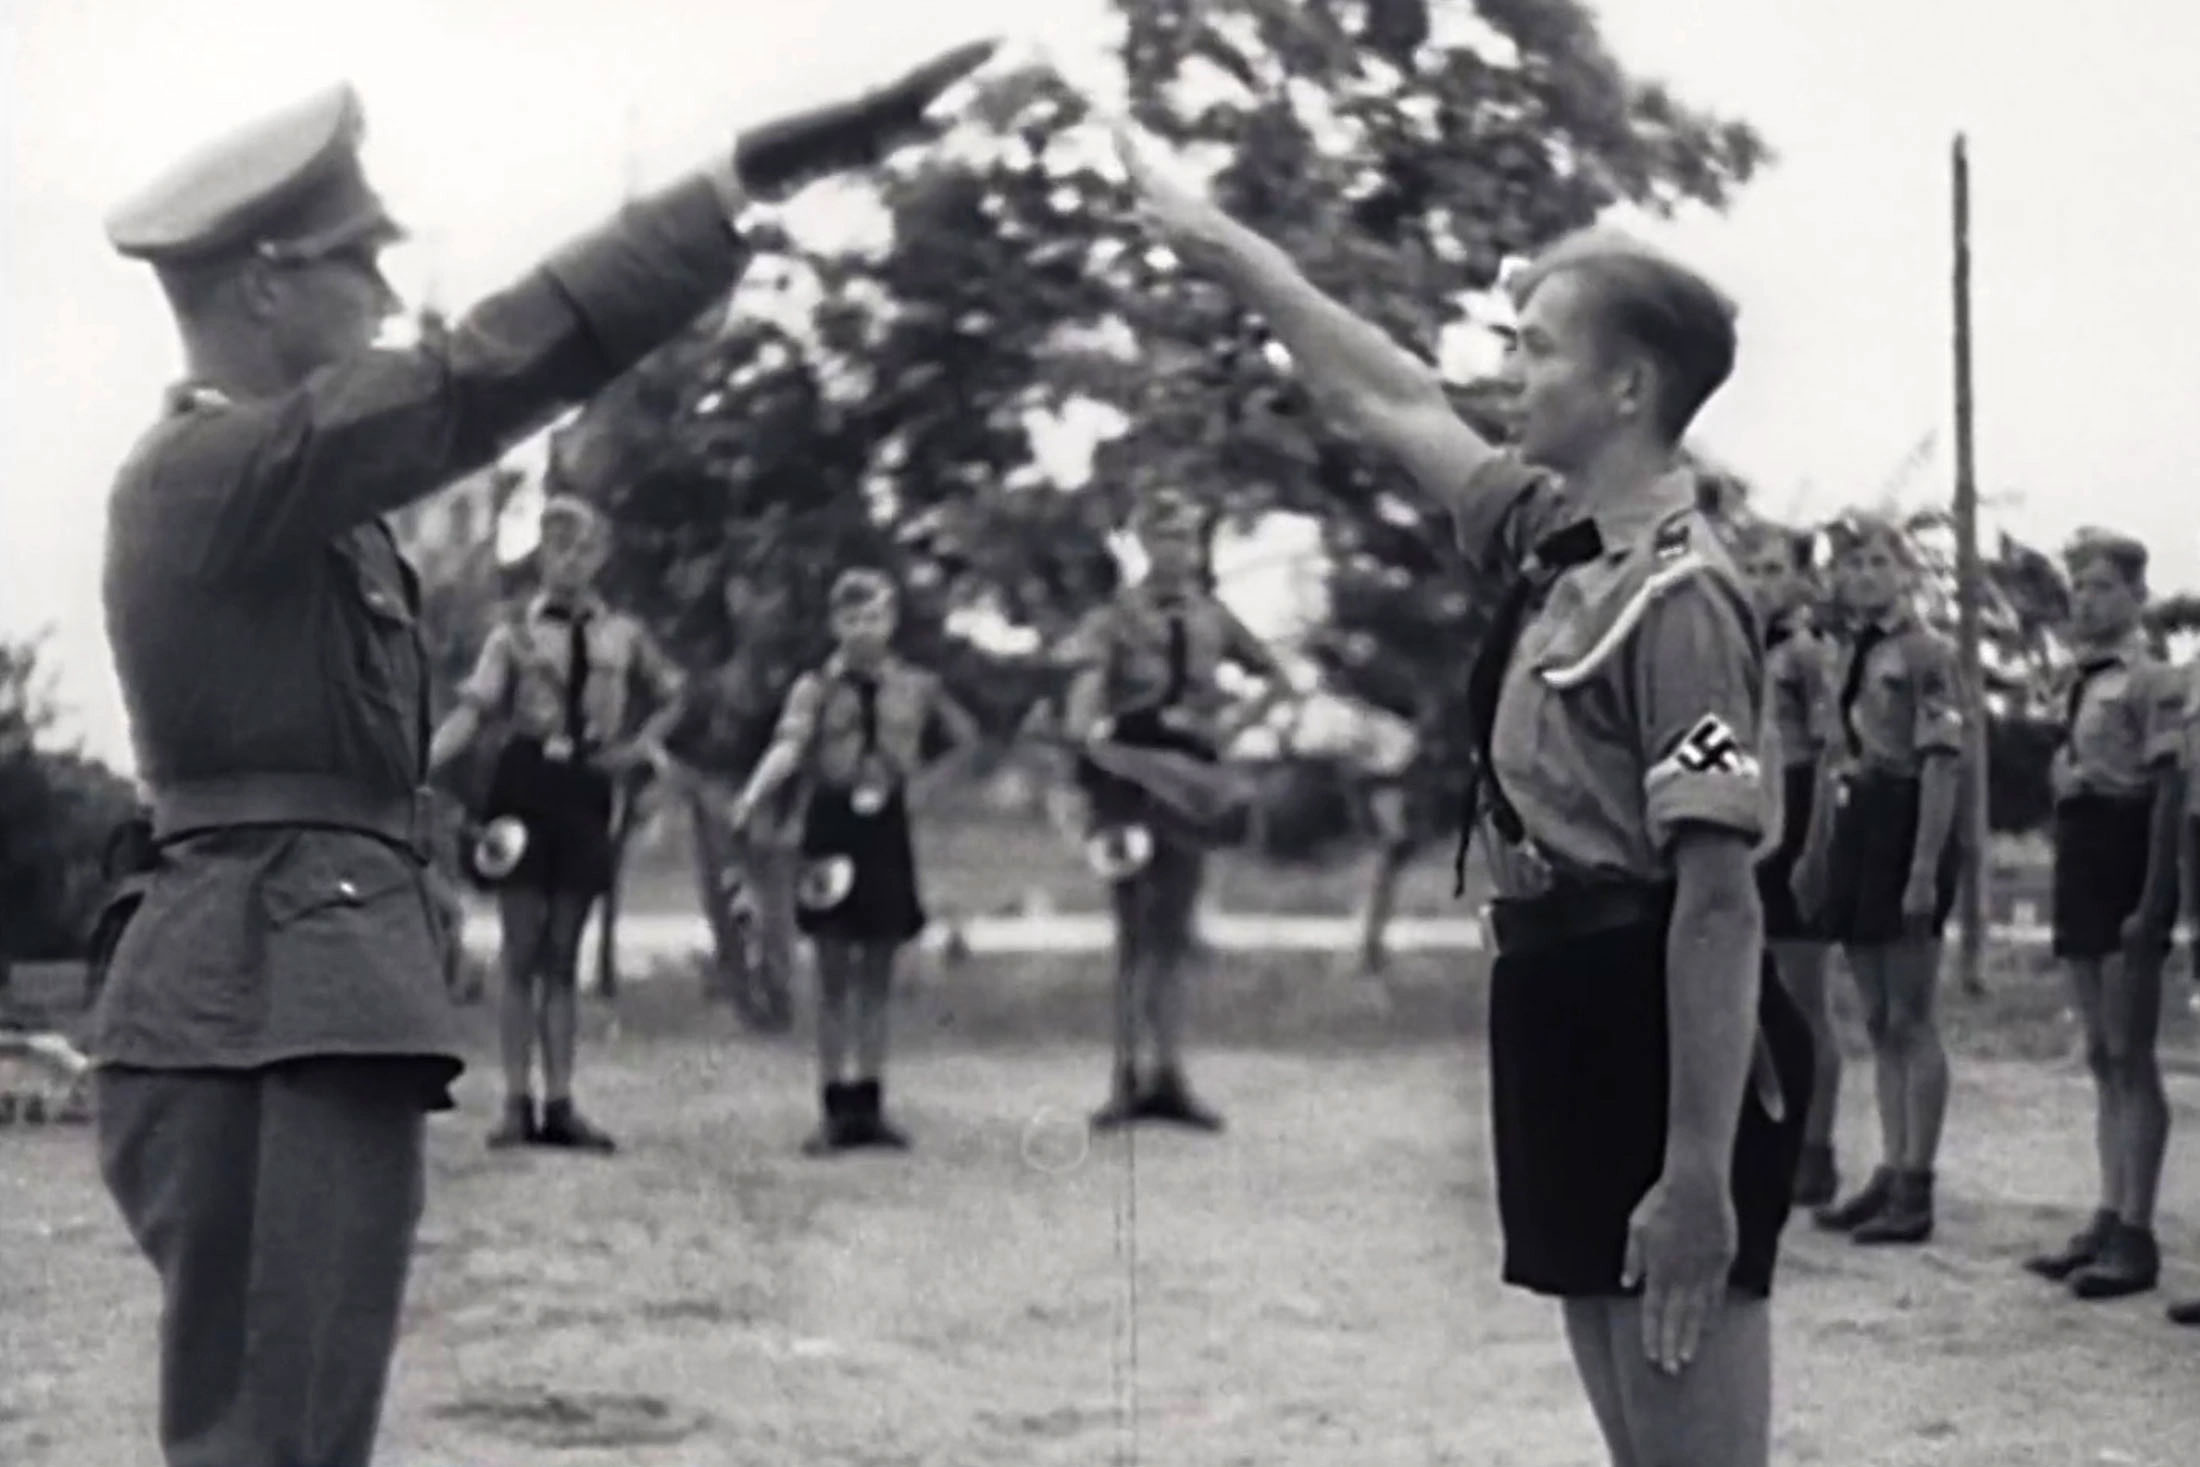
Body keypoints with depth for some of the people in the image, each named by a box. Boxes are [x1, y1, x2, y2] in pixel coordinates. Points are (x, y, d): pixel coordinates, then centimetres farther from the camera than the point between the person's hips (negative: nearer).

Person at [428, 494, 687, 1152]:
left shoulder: (623, 635, 8)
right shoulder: (515, 633, 1)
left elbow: (672, 697, 22)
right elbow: (473, 711, -10)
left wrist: (641, 745, 4)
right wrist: (419, 766, -25)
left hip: (585, 793, 2)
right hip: (525, 783, -2)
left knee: (563, 956, 5)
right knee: (522, 954, -1)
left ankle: (559, 1103, 7)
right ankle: (518, 1102, 1)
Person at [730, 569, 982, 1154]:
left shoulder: (916, 687, 5)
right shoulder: (816, 687, -4)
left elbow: (966, 738, 18)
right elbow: (789, 745, -21)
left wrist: (925, 781, 2)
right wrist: (752, 797, -39)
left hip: (887, 836, 2)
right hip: (833, 831, -2)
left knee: (877, 978, 7)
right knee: (833, 978, 0)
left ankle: (870, 1104, 12)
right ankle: (834, 1107, 2)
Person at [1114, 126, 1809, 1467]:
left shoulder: (1679, 598, -17)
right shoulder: (1557, 543, 10)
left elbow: (1721, 900, -22)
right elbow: (1394, 405, 24)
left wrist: (1700, 1175, -26)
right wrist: (1227, 248, 28)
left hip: (1661, 1040, -10)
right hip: (1573, 1016, 10)